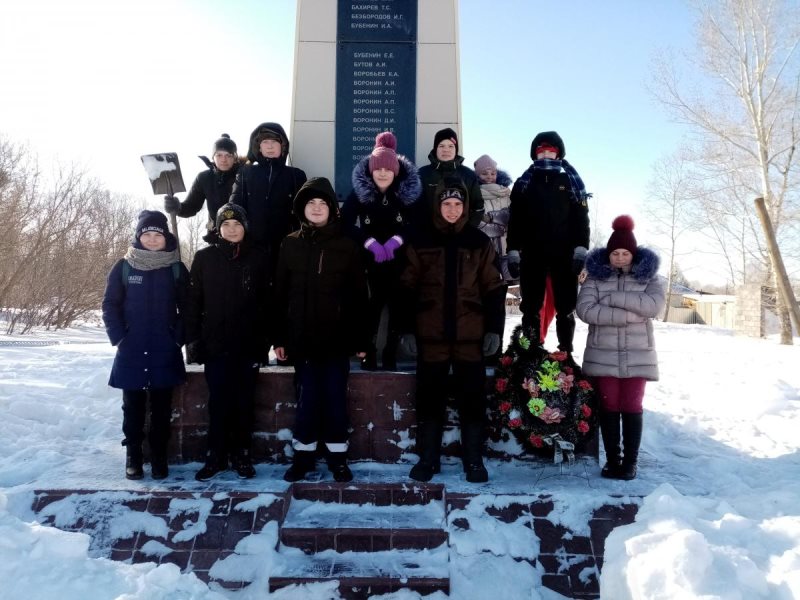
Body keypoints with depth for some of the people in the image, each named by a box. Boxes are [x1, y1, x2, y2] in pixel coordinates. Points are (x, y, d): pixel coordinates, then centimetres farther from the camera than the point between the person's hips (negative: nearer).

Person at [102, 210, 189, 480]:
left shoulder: (176, 269, 2)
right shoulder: (124, 267, 1)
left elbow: (187, 308, 5)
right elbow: (110, 305, 3)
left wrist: (179, 338, -5)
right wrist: (118, 338, -6)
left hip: (165, 352, 0)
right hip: (131, 351, 0)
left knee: (161, 407, 6)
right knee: (133, 406, 8)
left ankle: (159, 455, 17)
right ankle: (133, 455, 20)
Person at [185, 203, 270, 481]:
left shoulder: (258, 257, 2)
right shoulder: (204, 257, 3)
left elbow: (266, 301, 1)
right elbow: (194, 301, 2)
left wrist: (266, 339, -3)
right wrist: (192, 339, -4)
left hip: (248, 343, 0)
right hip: (215, 343, 0)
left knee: (244, 401, 8)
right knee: (218, 402, 3)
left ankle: (242, 454, 20)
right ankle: (216, 455, 15)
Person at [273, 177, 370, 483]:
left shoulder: (347, 246, 1)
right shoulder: (290, 245, 5)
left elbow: (359, 296, 1)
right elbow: (280, 293, 5)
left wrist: (361, 339, -2)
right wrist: (279, 337, 2)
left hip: (337, 337, -1)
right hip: (302, 337, 1)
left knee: (335, 398, 6)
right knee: (306, 399, 7)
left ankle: (337, 458, 19)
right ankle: (303, 455, 22)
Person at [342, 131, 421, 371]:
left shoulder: (409, 190, -1)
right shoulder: (360, 191, -2)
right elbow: (346, 221, -10)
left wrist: (396, 241, -18)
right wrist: (370, 243, -22)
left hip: (400, 259, 1)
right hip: (370, 260, -1)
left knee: (397, 306, 0)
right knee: (371, 305, -4)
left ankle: (391, 354, 9)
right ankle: (369, 353, 7)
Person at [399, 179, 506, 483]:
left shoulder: (480, 242, 6)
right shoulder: (421, 242, 4)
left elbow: (493, 289, 5)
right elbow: (407, 289, 4)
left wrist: (494, 328, -1)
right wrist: (407, 329, -2)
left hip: (470, 336, 0)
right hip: (430, 335, 0)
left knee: (472, 399, 6)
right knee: (429, 399, 8)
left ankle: (474, 461, 19)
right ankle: (427, 459, 21)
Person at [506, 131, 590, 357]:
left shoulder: (571, 182, 9)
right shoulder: (524, 183, 10)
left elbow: (581, 218, 3)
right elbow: (515, 220, 6)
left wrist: (581, 249, -8)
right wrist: (513, 251, -3)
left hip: (564, 254, 0)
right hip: (532, 255, 0)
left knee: (565, 308, 4)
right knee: (531, 307, 4)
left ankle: (566, 352, 12)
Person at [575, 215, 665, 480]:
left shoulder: (649, 276, 5)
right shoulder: (596, 276, 2)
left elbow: (654, 306, -13)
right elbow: (585, 309, -12)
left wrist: (614, 297, -17)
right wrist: (627, 314, -16)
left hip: (637, 355, 0)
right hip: (603, 354, 0)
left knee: (632, 407, 3)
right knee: (609, 407, 5)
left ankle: (630, 462, 13)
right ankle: (612, 460, 16)